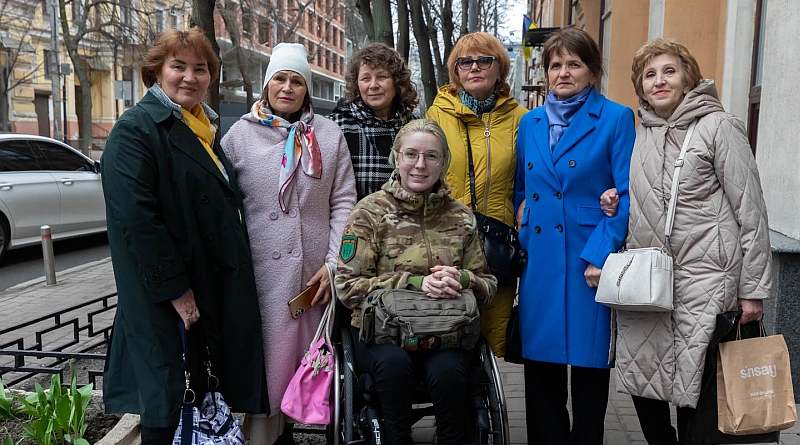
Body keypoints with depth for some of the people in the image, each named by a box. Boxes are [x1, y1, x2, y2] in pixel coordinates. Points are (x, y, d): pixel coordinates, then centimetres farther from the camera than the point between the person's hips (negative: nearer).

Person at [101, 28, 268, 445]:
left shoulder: (204, 128, 15)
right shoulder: (136, 129, -11)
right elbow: (135, 218, -20)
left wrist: (236, 276, 15)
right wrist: (175, 289, -21)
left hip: (217, 285, 8)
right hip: (167, 298, -8)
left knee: (208, 388, 16)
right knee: (169, 395, 3)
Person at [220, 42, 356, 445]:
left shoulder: (329, 134, 6)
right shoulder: (240, 134, 4)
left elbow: (343, 203, 4)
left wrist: (334, 262, -4)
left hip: (317, 271, 2)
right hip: (263, 270, -1)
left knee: (311, 362, 9)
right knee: (269, 360, 2)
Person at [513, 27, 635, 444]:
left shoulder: (616, 119, -2)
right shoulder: (529, 123, 11)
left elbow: (626, 194, -7)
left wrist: (600, 254, -15)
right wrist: (519, 244, 8)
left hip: (590, 260, -4)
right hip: (539, 260, 4)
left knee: (589, 362, 7)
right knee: (540, 365, 10)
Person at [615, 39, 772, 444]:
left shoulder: (718, 126, -3)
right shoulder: (639, 135, 12)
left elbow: (751, 212, -5)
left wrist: (753, 289, -7)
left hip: (702, 282, -5)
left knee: (695, 391, 1)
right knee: (641, 381, 7)